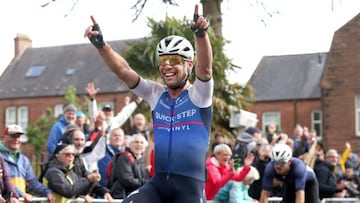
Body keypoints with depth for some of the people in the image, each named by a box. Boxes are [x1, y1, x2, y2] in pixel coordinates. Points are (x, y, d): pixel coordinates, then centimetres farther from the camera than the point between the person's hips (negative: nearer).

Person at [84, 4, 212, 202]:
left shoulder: (198, 95, -1)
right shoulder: (155, 94, 9)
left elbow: (205, 68, -21)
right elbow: (123, 70, -2)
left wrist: (201, 34, -40)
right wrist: (100, 44, -19)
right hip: (158, 183, 3)